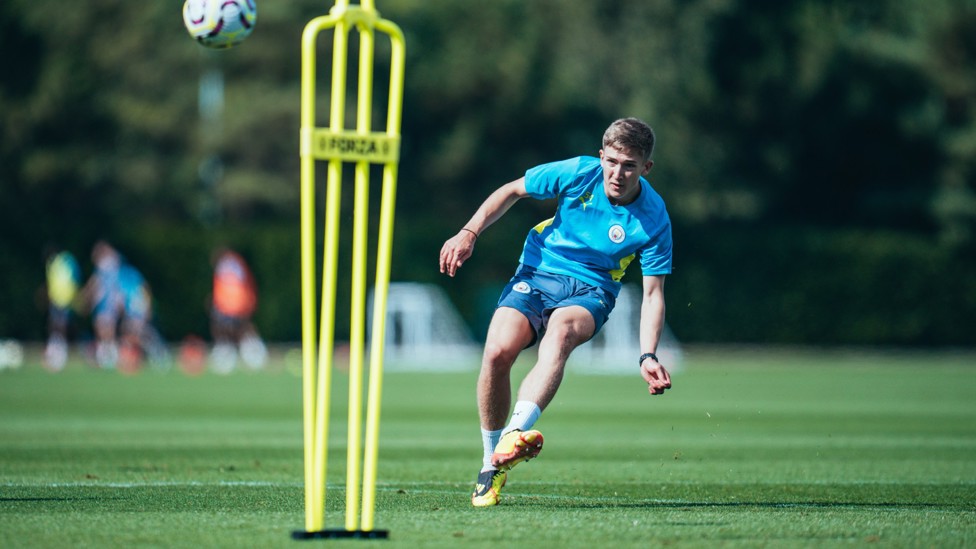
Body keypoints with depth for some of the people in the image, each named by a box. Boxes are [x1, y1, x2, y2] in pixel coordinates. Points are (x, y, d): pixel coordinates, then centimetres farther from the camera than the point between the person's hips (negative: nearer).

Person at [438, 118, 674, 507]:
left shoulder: (653, 221, -13)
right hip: (537, 273, 2)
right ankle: (491, 465, -6)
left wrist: (647, 356, -20)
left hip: (591, 291, -2)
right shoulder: (579, 173, -10)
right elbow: (511, 191, 6)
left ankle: (514, 434, -58)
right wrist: (469, 233, -4)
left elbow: (653, 295, -8)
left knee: (561, 331, -39)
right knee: (497, 351, -24)